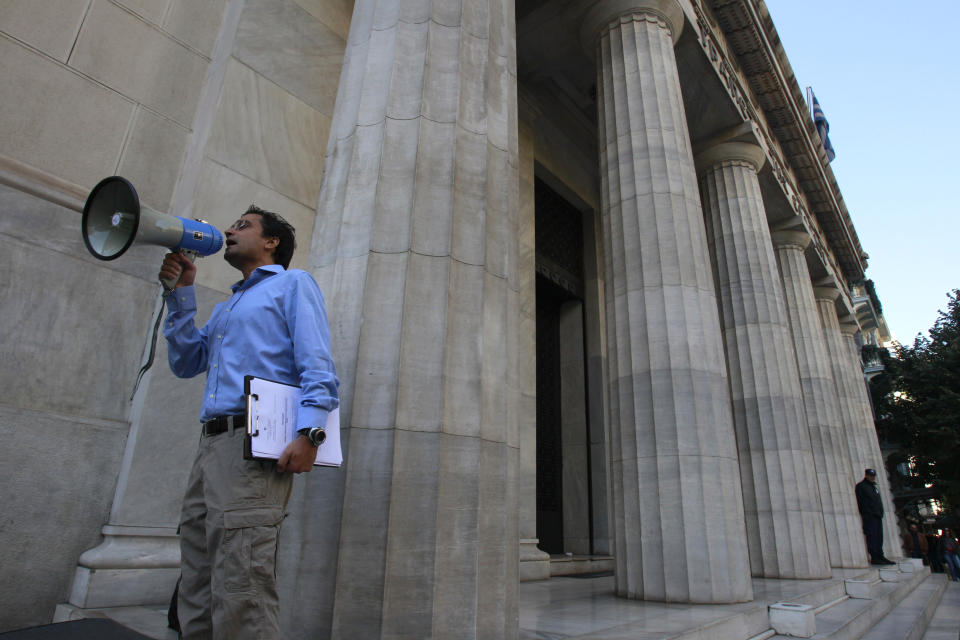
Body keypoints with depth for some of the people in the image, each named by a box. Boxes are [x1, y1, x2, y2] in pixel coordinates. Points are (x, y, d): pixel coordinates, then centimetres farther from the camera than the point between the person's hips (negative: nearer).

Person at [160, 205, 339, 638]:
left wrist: (309, 432, -20)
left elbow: (317, 365, -6)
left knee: (239, 599, -12)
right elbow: (185, 363, 23)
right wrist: (180, 293, 20)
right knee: (196, 601, 10)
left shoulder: (292, 284, 7)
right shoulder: (225, 307, 32)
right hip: (210, 444, 8)